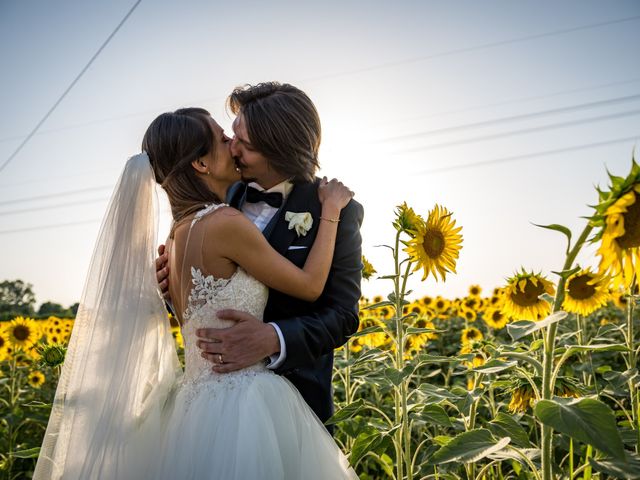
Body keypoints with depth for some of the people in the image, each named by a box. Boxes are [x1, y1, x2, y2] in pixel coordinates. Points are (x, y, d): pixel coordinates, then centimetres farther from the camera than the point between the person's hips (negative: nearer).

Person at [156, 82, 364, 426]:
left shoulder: (337, 210, -14)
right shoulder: (226, 197, -1)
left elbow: (342, 314, -17)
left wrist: (272, 339, -33)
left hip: (294, 389, -4)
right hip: (217, 382, 4)